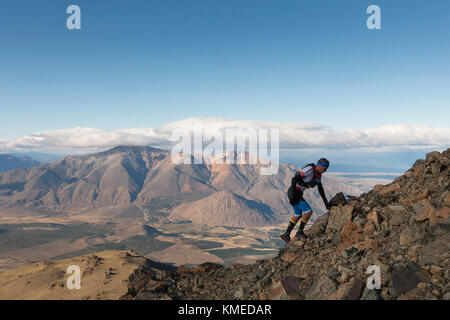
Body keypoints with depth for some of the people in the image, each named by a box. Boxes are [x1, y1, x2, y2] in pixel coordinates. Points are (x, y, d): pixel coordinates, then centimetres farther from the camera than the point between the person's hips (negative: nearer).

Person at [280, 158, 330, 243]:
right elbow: (295, 178, -27)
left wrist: (326, 202, 12)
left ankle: (286, 235, 29)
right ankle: (299, 233, -1)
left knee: (298, 216, 19)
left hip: (298, 193, 10)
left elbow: (320, 188, 13)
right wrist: (293, 195, -28)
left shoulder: (318, 174, 5)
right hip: (293, 193, -10)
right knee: (308, 211, -14)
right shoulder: (309, 169, -23)